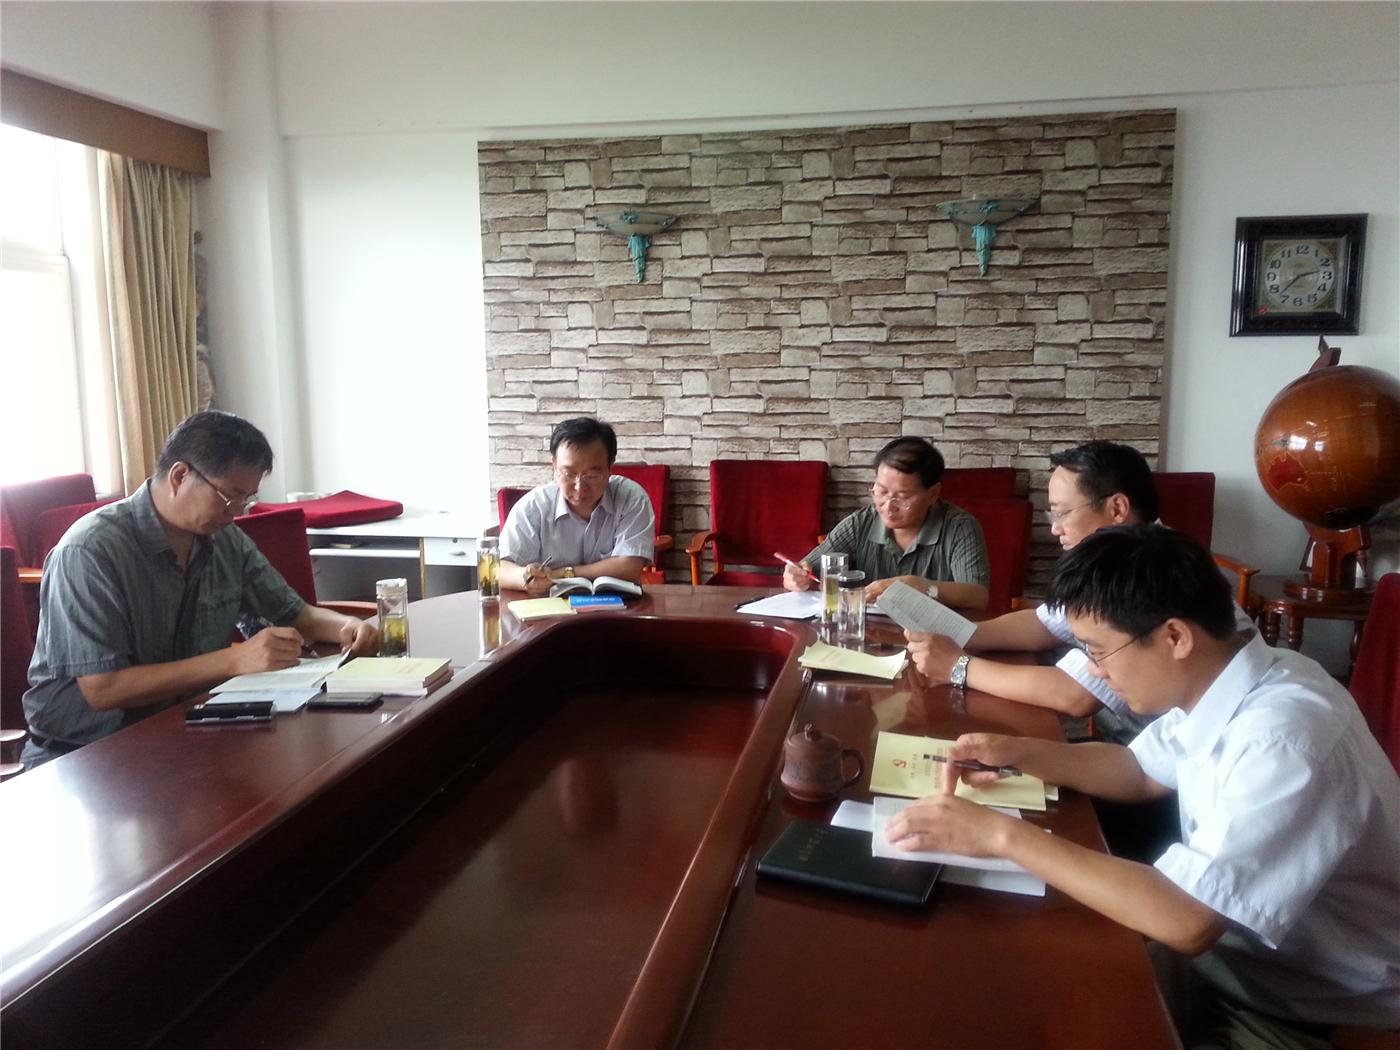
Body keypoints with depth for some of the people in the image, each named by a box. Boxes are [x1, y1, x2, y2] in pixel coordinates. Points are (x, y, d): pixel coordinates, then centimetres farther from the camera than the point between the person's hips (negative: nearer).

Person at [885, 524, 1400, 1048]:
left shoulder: (1283, 739, -32)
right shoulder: (1215, 680, -5)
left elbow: (1187, 920, -35)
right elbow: (1142, 770, 13)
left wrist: (1005, 834, -30)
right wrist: (1019, 752, -2)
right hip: (1235, 951, 7)